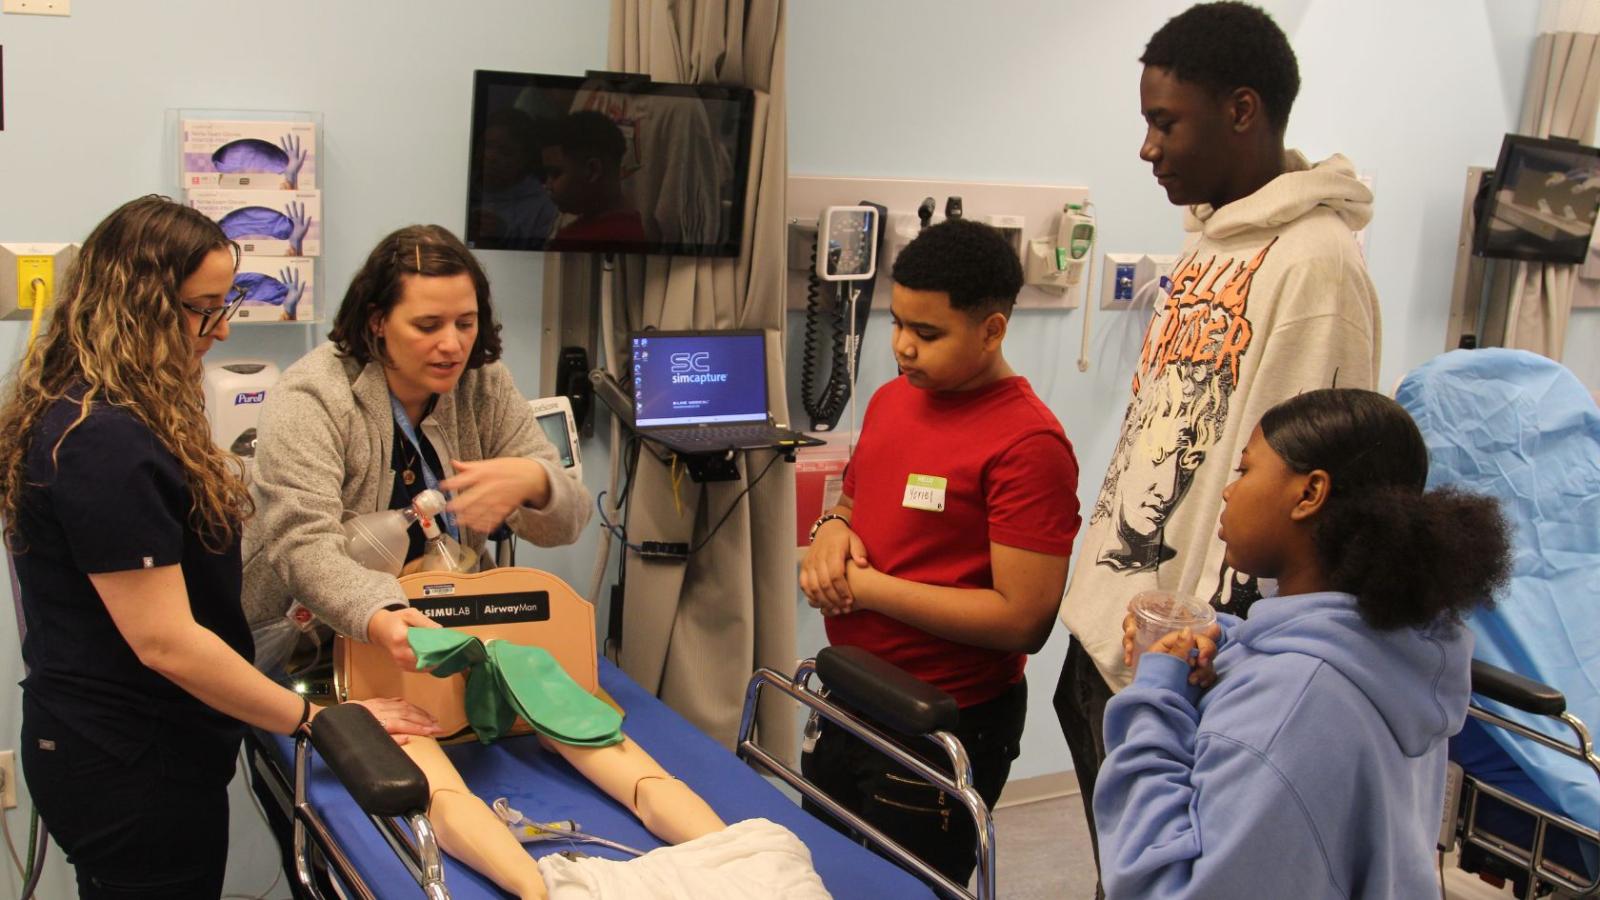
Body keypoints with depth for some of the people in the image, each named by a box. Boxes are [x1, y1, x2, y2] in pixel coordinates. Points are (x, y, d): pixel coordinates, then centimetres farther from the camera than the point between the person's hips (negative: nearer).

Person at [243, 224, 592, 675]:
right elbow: (303, 546, -27)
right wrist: (381, 620, -47)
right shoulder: (310, 398, -16)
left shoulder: (484, 385, -2)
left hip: (444, 626, 3)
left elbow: (566, 520, -4)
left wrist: (531, 481, -28)